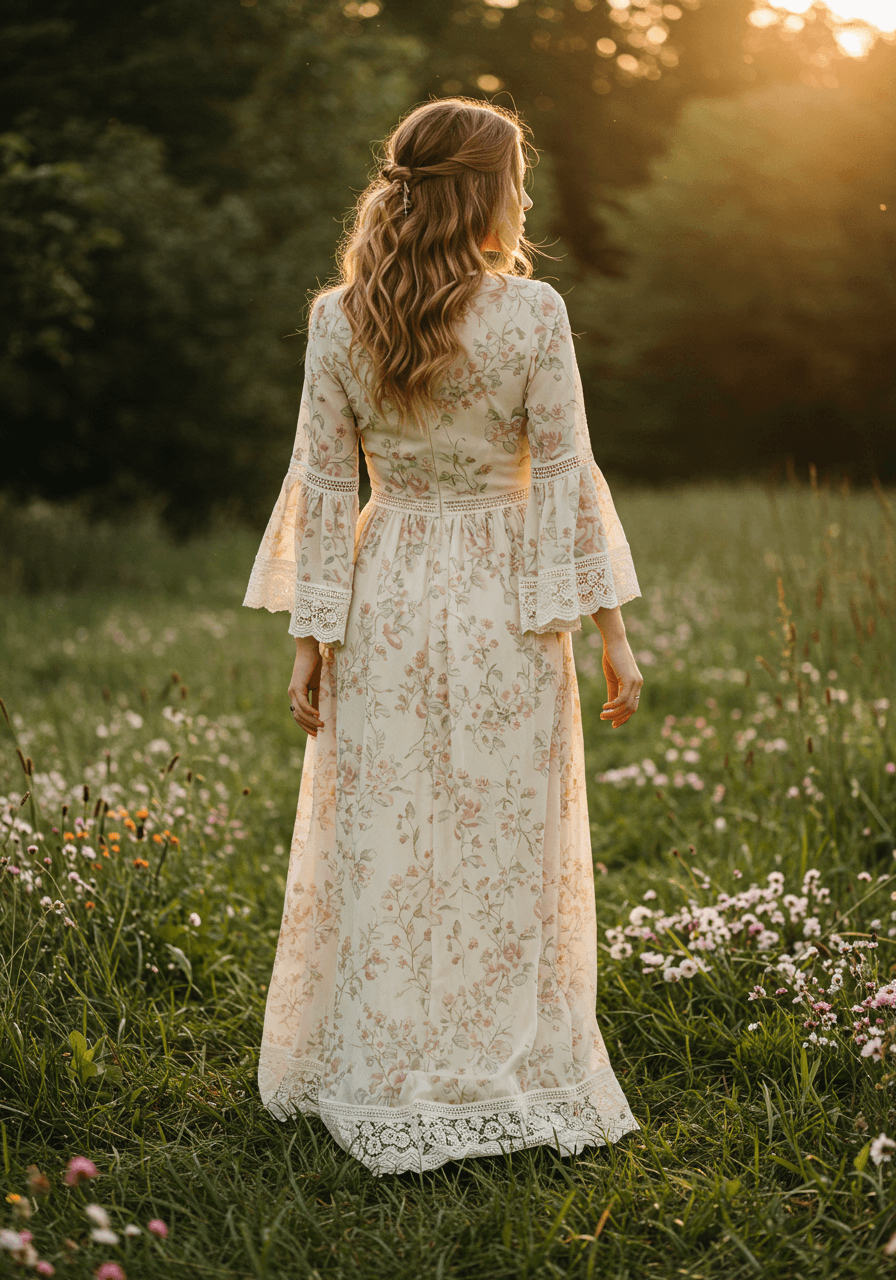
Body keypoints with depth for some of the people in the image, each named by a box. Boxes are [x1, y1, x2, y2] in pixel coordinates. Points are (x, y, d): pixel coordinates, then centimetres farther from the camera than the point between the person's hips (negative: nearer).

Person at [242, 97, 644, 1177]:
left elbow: (322, 486, -1)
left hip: (384, 600, 2)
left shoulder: (338, 320, -2)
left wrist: (311, 638, 4)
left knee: (379, 848, 11)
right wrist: (611, 628, -2)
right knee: (506, 848, 9)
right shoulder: (531, 314, -9)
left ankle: (380, 1084, 22)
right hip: (502, 602, -2)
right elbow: (566, 477, -8)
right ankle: (511, 1077, 19)